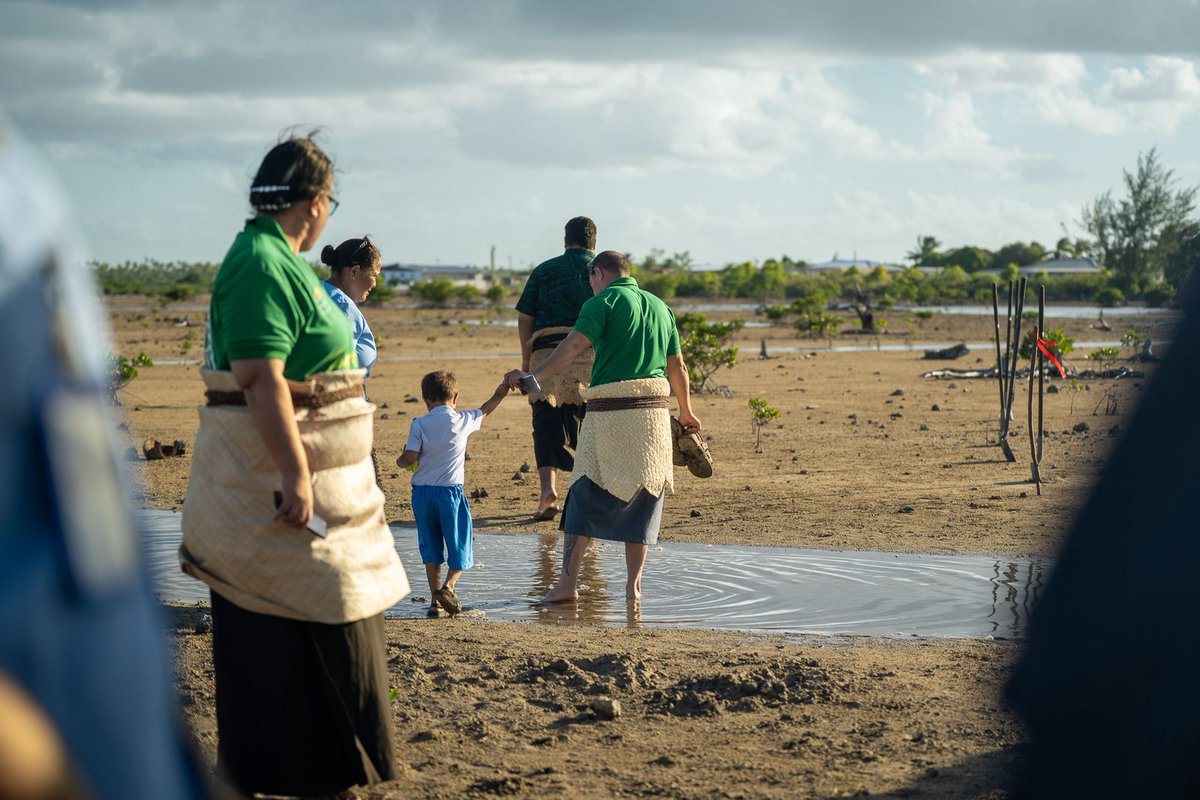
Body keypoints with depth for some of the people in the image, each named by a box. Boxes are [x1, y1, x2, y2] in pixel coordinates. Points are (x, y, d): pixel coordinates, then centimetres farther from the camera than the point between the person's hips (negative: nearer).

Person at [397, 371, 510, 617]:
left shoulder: (418, 424, -2)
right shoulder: (462, 420, 2)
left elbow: (410, 457, -9)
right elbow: (485, 410, 21)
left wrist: (400, 461, 14)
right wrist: (499, 395, 40)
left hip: (422, 492, 1)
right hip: (450, 491, -1)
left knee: (430, 546, 12)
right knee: (459, 545, 8)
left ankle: (435, 598, 9)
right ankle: (448, 586, -12)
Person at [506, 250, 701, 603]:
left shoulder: (603, 302, -2)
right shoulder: (659, 306, 17)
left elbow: (573, 346, -17)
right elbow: (677, 366, 21)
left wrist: (534, 376, -23)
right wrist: (686, 412, 32)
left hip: (610, 411, -5)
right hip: (654, 410, 5)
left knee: (586, 495, 0)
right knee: (642, 497, 11)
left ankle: (568, 581, -2)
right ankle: (633, 584, 10)